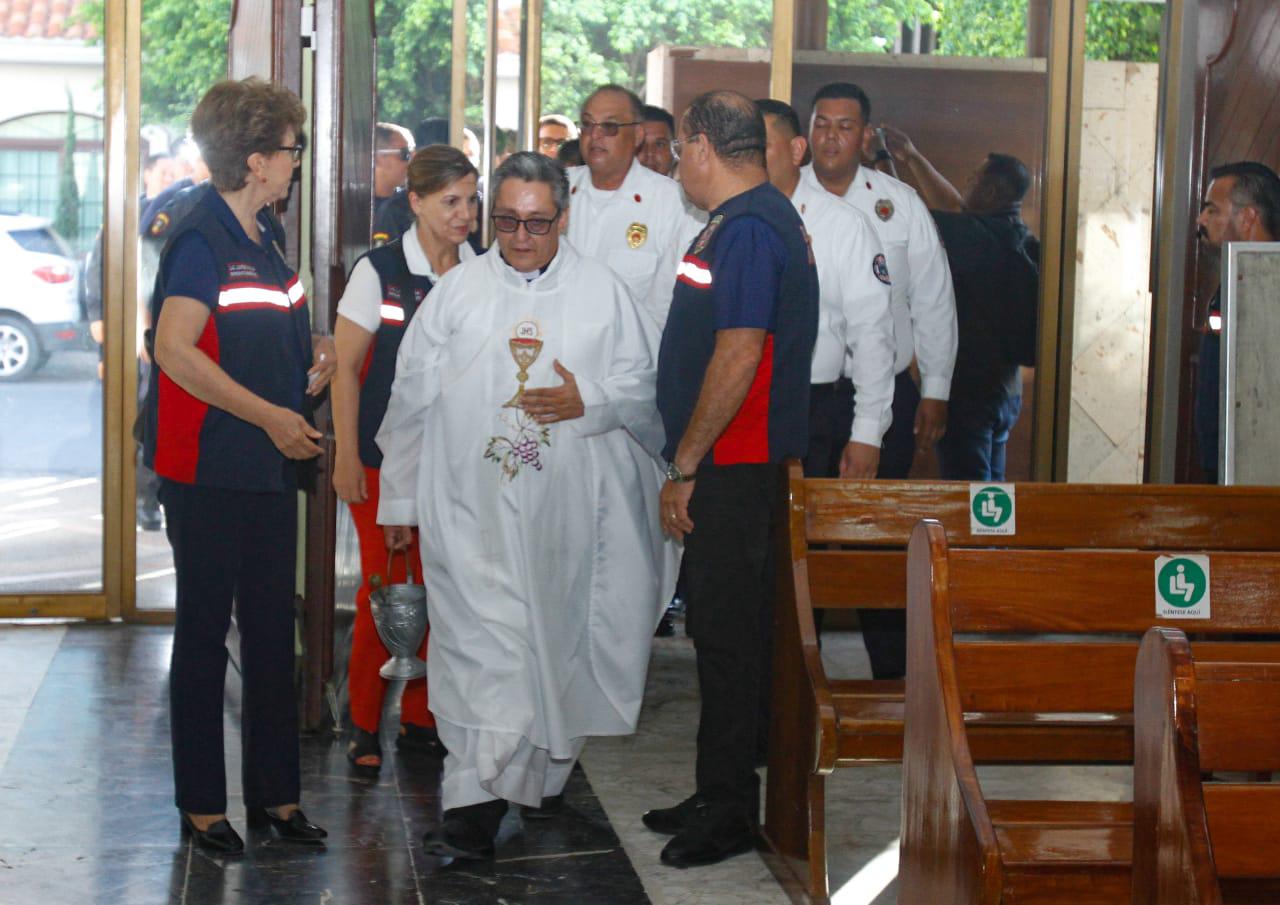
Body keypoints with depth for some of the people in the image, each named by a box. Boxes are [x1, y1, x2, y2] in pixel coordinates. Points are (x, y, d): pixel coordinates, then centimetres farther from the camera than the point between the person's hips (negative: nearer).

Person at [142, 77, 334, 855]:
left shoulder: (268, 235, 13)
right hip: (209, 473, -8)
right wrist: (270, 416, -22)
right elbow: (175, 351, -23)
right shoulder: (201, 239, -14)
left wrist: (318, 348, 7)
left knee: (273, 631, 12)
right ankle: (202, 804, 12)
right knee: (205, 633, 2)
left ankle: (275, 793, 22)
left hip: (271, 468, 9)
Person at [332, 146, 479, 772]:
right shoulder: (379, 270, -7)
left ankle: (420, 720, 18)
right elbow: (345, 367, -5)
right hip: (384, 456, -4)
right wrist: (345, 455, -9)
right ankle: (364, 726, 8)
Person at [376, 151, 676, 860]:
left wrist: (588, 402, -12)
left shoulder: (602, 292, 6)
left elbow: (644, 386, 8)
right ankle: (475, 806, -10)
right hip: (471, 504, -1)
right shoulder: (457, 290, 6)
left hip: (567, 508, 1)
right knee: (481, 647, -9)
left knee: (556, 638, 10)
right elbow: (412, 397, 9)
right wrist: (399, 498, 9)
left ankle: (544, 773, 29)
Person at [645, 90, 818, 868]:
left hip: (735, 469, -10)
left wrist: (685, 465, -18)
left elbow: (737, 357, -24)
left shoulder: (747, 229, -17)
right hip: (736, 463, 10)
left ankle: (729, 810, 4)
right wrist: (690, 461, 21)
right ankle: (722, 795, 24)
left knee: (727, 631, -4)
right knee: (723, 628, 15)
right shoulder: (766, 217, 17)